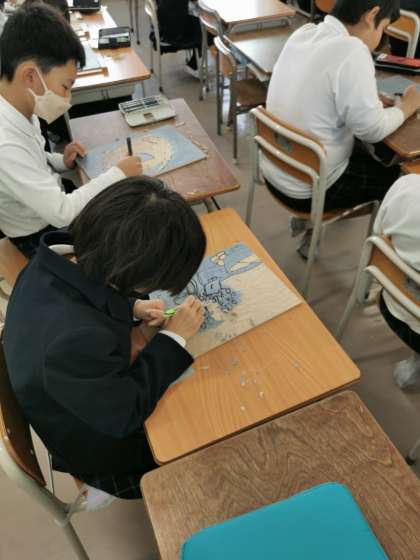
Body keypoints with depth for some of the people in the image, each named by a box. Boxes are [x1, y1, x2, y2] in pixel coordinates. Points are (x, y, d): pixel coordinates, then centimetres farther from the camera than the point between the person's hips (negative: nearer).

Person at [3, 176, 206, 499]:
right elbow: (126, 413, -29)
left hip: (89, 399, 6)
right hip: (102, 450, -6)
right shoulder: (77, 343, -47)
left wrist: (132, 307, -14)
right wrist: (174, 337, -23)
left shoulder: (53, 263, -23)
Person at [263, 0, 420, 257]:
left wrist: (371, 97, 6)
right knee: (396, 176, 14)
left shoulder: (304, 32, 1)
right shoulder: (351, 51, -23)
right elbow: (372, 129, -19)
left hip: (274, 171, 8)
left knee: (361, 151, 31)